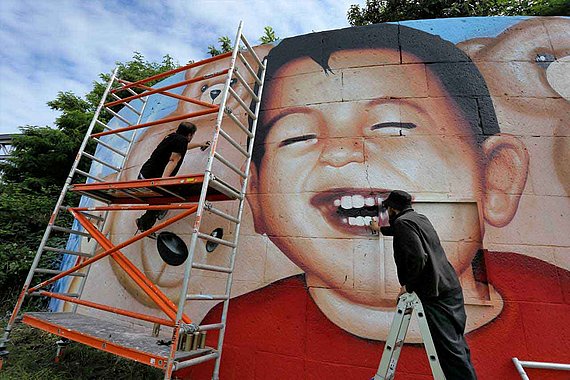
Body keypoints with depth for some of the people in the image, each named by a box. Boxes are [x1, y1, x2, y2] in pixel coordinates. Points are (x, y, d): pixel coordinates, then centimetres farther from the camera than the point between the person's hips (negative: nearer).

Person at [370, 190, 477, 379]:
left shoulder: (402, 222, -11)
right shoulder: (420, 218, 18)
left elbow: (417, 257, -23)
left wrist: (408, 285, -10)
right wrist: (381, 229, 55)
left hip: (436, 294, -10)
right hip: (452, 287, 10)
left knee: (450, 347, -6)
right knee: (457, 342, 15)